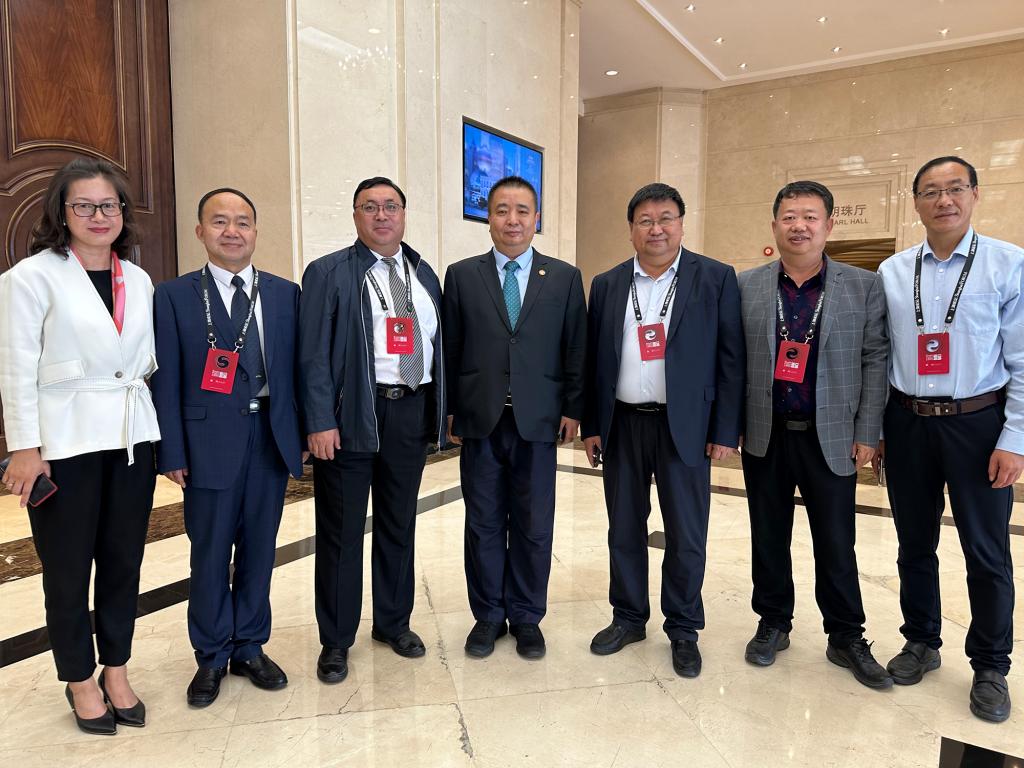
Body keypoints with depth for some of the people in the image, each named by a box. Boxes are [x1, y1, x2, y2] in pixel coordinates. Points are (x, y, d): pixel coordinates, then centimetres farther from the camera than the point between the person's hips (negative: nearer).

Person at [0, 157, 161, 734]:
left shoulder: (138, 280, 9)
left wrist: (164, 434, 9)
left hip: (131, 438, 4)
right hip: (65, 442, -4)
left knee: (125, 560, 11)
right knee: (69, 569, 9)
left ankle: (116, 671, 29)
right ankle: (80, 680, 28)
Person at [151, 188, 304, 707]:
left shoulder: (285, 293, 7)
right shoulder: (174, 296, 1)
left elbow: (296, 367, 8)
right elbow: (166, 381, -2)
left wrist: (303, 434, 4)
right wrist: (172, 453, -6)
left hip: (272, 437, 3)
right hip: (210, 440, -2)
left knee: (259, 548, 12)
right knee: (210, 553, 9)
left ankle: (250, 647, 30)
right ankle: (211, 657, 27)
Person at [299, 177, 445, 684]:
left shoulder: (425, 274, 12)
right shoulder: (328, 273, -2)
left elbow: (437, 344, 12)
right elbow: (314, 354, -8)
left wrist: (440, 409, 7)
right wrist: (320, 422, -14)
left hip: (412, 412, 5)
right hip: (351, 415, -4)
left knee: (399, 525, 16)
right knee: (341, 531, 6)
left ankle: (393, 622, 34)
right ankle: (336, 640, 23)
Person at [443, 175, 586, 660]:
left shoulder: (564, 278, 6)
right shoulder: (461, 275, 6)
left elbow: (576, 350, 5)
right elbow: (449, 349, 5)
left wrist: (572, 410, 0)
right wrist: (450, 410, 2)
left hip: (538, 419, 0)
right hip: (479, 420, 0)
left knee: (534, 525, 8)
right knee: (484, 523, 9)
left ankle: (526, 616, 26)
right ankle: (488, 615, 26)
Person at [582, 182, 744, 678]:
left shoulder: (716, 278, -1)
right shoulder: (606, 285, 8)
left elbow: (731, 358, -3)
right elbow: (594, 359, 8)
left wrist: (726, 431, -7)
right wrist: (591, 426, 5)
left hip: (684, 426, -2)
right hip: (622, 425, 3)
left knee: (686, 535, 6)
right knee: (624, 528, 13)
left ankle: (683, 630, 25)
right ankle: (628, 618, 31)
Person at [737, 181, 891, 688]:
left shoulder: (864, 287, 0)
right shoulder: (746, 286, 1)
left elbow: (876, 360, 0)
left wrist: (866, 434, -4)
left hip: (831, 437, -1)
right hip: (765, 436, 1)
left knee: (836, 544, 8)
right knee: (769, 538, 12)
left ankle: (846, 638, 27)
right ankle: (773, 625, 30)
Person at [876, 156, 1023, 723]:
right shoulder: (892, 272, 4)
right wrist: (871, 429, 6)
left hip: (978, 422, -2)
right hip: (906, 422, 3)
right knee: (915, 544, 15)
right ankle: (921, 643, 35)